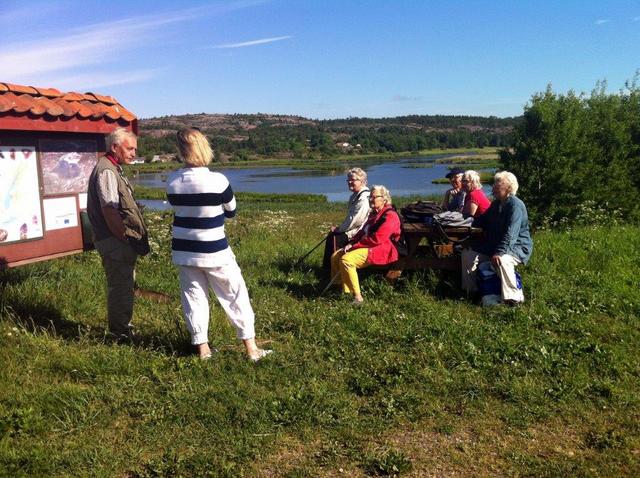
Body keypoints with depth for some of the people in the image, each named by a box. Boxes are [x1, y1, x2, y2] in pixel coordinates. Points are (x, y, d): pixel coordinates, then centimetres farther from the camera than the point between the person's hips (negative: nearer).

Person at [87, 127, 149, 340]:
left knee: (123, 286, 19)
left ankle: (122, 329, 33)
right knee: (121, 288, -3)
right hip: (115, 242, -11)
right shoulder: (106, 171, -15)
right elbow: (109, 211, -22)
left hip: (119, 242, 11)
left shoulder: (113, 169, 18)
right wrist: (127, 239, -19)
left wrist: (131, 239, 18)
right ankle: (121, 335, 7)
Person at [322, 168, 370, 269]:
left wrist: (339, 229, -13)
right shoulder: (355, 196, 13)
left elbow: (354, 220, -24)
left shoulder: (364, 198, -21)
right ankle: (326, 266, 8)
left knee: (335, 238, -16)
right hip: (356, 230, 10)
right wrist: (340, 227, 4)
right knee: (331, 235, 4)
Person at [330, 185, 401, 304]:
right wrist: (351, 243, 1)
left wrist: (356, 245, -17)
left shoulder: (389, 216, -15)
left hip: (381, 251, -11)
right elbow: (363, 231, 21)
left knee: (346, 260, -29)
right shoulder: (374, 213, 18)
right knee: (335, 256, 3)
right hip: (368, 247, 11)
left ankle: (357, 297, -25)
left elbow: (377, 239, -23)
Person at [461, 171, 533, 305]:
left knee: (502, 260, -40)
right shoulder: (496, 203, 9)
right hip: (494, 244, 9)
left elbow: (510, 234, -31)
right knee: (468, 253, 2)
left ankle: (514, 297, -28)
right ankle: (470, 289, 14)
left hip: (517, 246, -9)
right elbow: (483, 221, 21)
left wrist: (499, 252, -39)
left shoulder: (516, 205, -20)